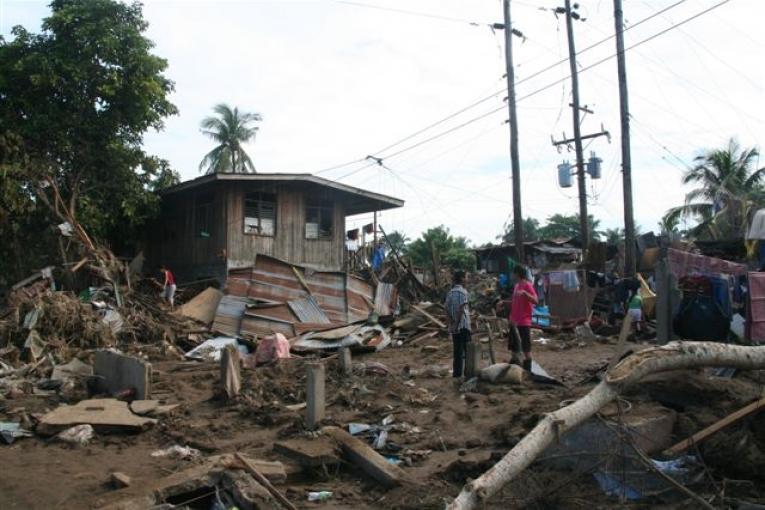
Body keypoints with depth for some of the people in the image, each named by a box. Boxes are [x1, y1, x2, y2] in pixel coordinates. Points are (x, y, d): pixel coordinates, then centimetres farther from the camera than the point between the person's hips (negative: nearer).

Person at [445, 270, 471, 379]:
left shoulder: (450, 292, 11)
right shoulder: (463, 292, -10)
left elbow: (447, 309, 3)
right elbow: (461, 308, -18)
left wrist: (451, 323, -1)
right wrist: (457, 323, -17)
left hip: (453, 326, 7)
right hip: (463, 325, -7)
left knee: (457, 349, 12)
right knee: (463, 349, -1)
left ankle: (456, 372, 16)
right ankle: (459, 373, -1)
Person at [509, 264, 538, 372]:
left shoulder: (527, 285, -11)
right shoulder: (516, 285, 14)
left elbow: (535, 301, -23)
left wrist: (524, 292, -34)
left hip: (524, 322, -8)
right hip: (514, 321, 8)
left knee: (526, 348, -2)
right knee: (514, 347, 13)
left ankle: (527, 370, 4)